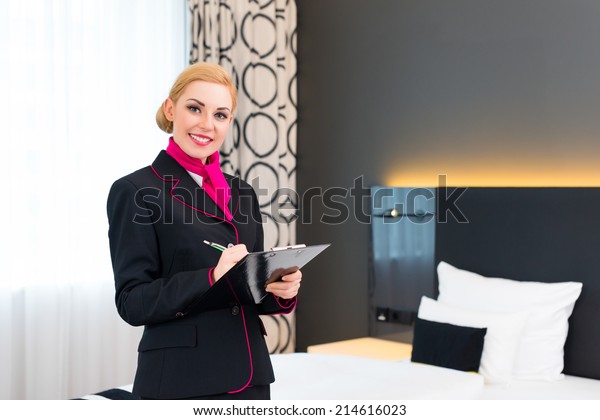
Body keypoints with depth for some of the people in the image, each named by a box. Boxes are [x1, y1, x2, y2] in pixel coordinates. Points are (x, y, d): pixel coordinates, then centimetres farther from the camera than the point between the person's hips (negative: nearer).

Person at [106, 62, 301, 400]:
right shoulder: (136, 191, -8)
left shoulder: (241, 193, 9)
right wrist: (211, 278, -25)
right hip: (181, 382, -5)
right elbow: (132, 302, -12)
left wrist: (282, 291, -8)